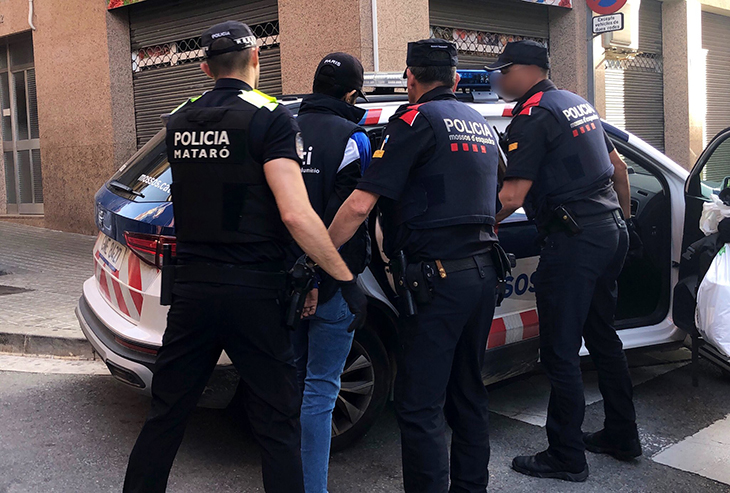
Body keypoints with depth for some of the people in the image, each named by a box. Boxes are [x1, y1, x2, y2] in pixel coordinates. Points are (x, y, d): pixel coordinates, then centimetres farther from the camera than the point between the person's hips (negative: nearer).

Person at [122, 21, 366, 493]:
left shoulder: (179, 122, 8)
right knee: (277, 425, 5)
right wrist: (346, 278, -14)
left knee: (166, 414, 17)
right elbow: (295, 214, -20)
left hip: (192, 287, 5)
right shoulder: (270, 117, -10)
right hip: (253, 292, -5)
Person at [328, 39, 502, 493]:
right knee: (468, 391, 19)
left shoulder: (417, 120, -7)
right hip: (484, 272, 9)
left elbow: (360, 205, -16)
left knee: (420, 405, -3)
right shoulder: (482, 124, 17)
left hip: (438, 280, -8)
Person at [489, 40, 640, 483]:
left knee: (561, 353, -2)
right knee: (603, 338, 20)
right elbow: (617, 165, 23)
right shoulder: (578, 103, 16)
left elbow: (511, 198, -20)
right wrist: (623, 218, 31)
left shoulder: (533, 116, -12)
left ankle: (567, 458, 6)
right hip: (611, 232, 10)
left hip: (573, 239, -10)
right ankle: (622, 436, 31)